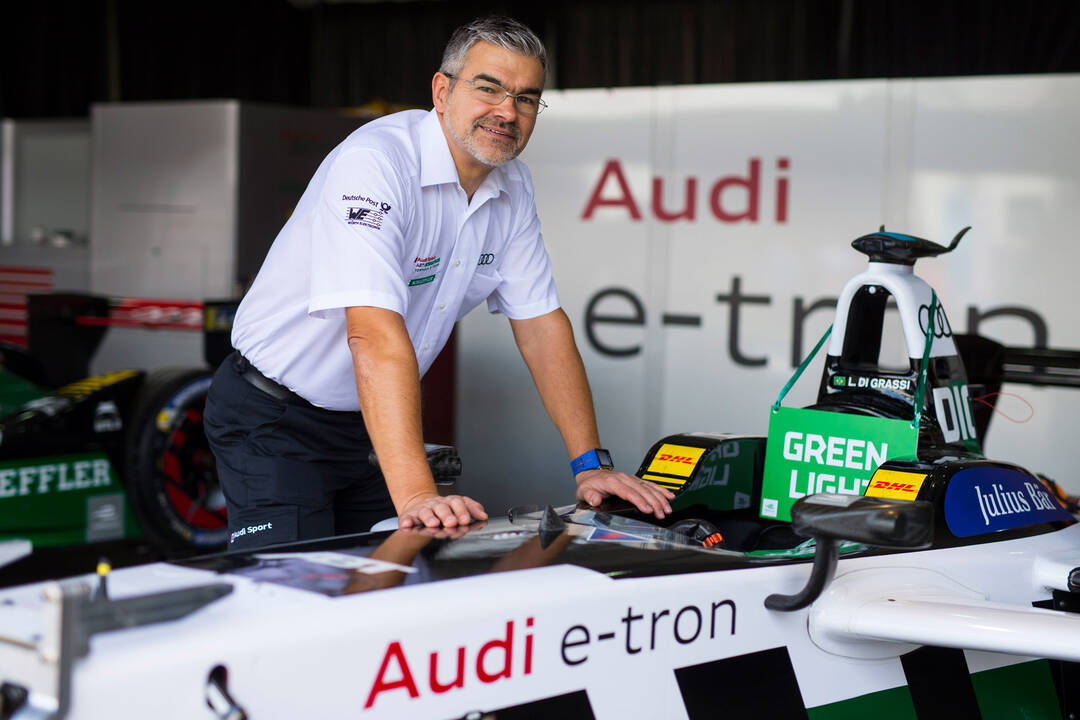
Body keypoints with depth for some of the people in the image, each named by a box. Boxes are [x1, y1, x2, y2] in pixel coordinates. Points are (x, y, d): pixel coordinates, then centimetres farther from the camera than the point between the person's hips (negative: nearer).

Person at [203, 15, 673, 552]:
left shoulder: (511, 189, -1)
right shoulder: (374, 165, -27)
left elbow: (541, 325, 3)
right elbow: (376, 334, -37)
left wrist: (591, 465, -5)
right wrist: (415, 493, -45)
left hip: (361, 428, 8)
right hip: (275, 424, -8)